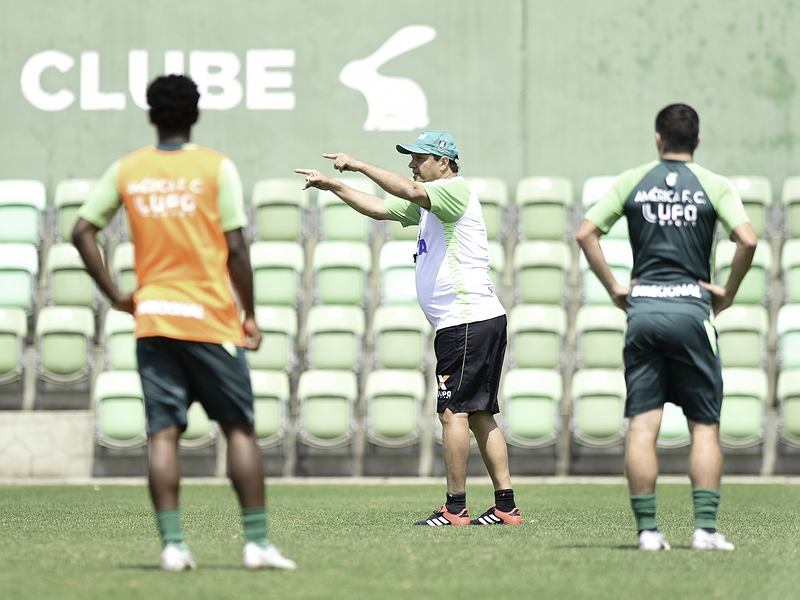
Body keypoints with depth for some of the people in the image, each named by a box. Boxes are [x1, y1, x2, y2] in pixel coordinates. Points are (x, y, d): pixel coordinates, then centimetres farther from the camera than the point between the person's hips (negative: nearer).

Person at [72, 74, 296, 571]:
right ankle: (257, 542, 1)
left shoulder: (127, 170, 6)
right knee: (239, 428, 5)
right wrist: (251, 315, 1)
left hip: (152, 320, 3)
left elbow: (82, 231, 5)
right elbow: (235, 249, -7)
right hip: (210, 319, -3)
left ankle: (173, 544, -7)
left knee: (163, 433, 1)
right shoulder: (216, 167, -4)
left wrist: (115, 295, 10)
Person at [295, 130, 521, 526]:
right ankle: (506, 505, 8)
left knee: (453, 411, -10)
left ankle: (455, 508, -10)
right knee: (480, 415, 8)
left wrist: (359, 165, -18)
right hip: (483, 321, 10)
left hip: (467, 321, -10)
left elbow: (410, 191, -24)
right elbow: (380, 209, 28)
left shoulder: (457, 189, -8)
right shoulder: (427, 204, 21)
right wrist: (333, 186, 21)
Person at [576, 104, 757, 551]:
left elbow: (586, 233, 2)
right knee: (705, 426, 4)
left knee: (642, 425, 2)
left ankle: (647, 529, -2)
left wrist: (614, 288, 7)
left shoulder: (632, 182, 7)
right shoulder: (714, 186, 2)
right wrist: (729, 292, 0)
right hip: (691, 308, -2)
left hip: (643, 308, 2)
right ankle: (706, 527, -6)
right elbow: (748, 239, -12)